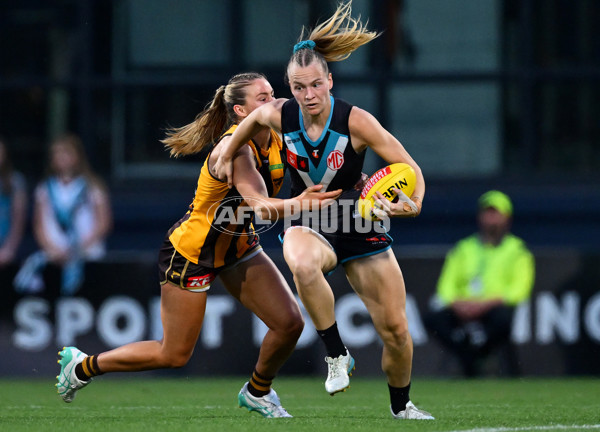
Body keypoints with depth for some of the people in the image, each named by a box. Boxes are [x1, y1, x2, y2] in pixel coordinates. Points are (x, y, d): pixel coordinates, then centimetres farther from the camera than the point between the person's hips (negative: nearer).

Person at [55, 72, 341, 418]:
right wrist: (297, 204, -61)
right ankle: (82, 366, 21)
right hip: (191, 253, -7)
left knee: (290, 322, -4)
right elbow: (258, 204, -43)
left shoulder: (277, 140, -9)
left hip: (237, 245, 7)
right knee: (175, 355, 2)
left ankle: (258, 392, 24)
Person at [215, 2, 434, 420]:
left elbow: (409, 167, -17)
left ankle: (401, 404, 28)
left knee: (396, 330, 0)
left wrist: (413, 204, -36)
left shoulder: (355, 121, -19)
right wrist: (229, 154, 24)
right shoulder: (279, 116, -11)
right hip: (308, 224, 0)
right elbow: (253, 118, 15)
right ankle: (337, 354, -24)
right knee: (302, 263, -40)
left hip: (359, 225, 0)